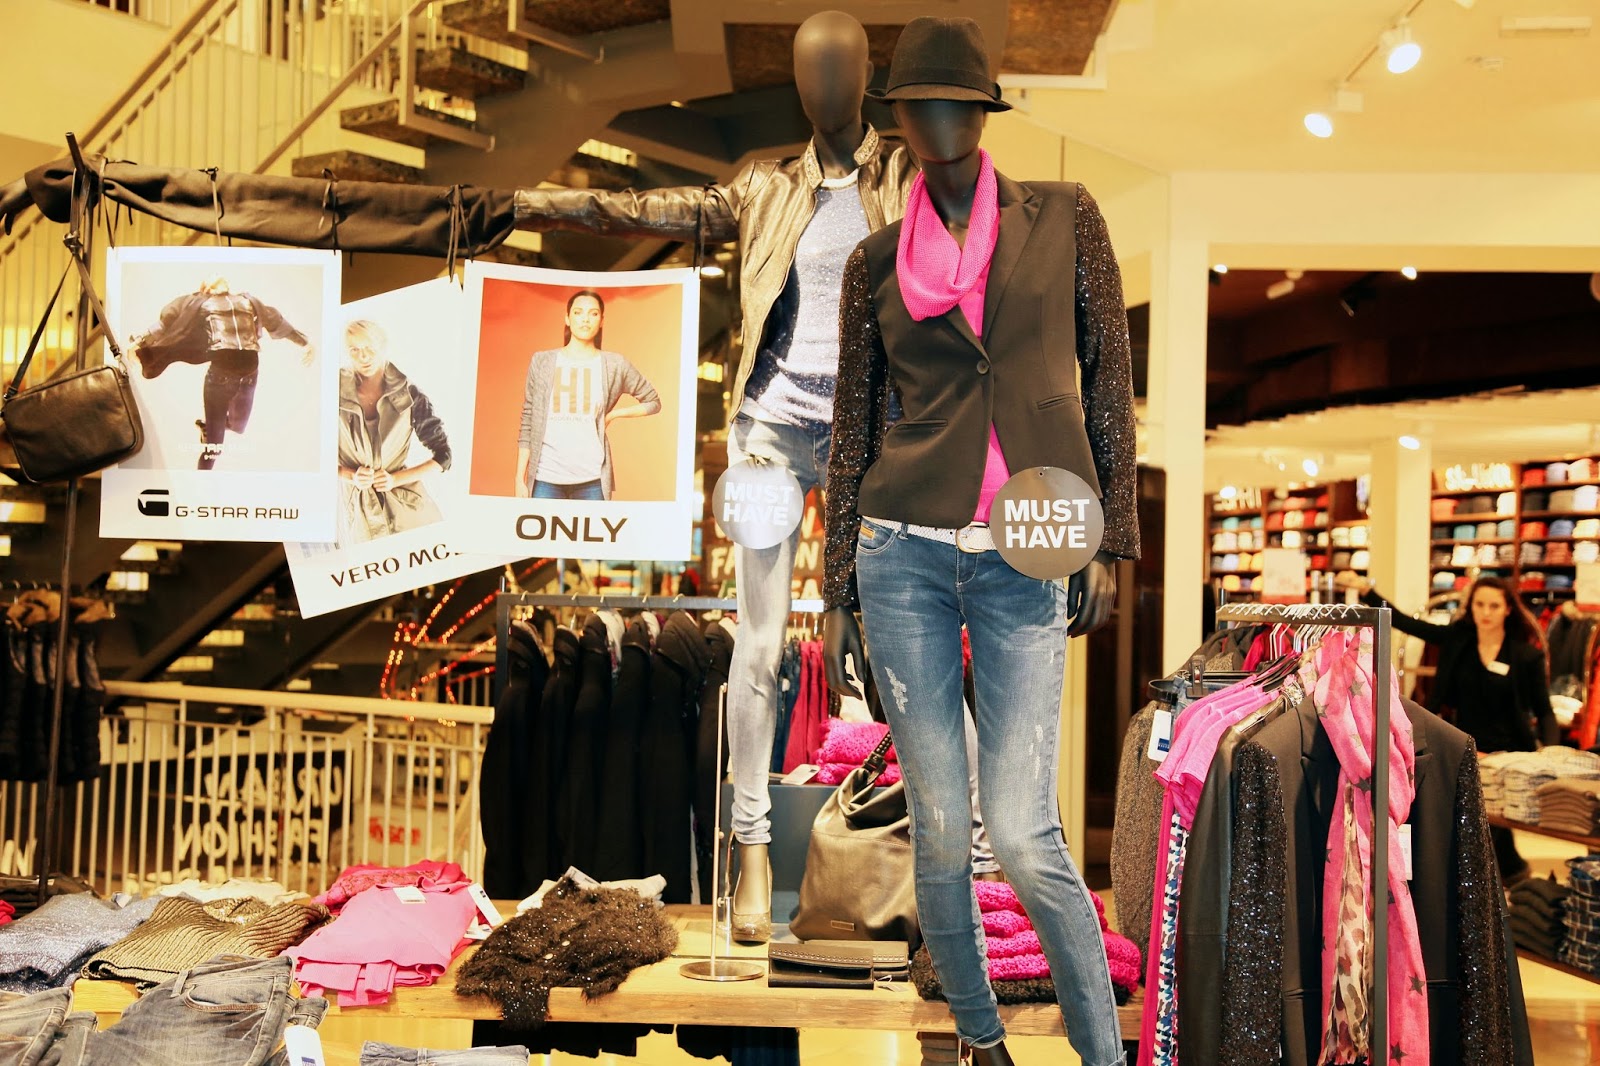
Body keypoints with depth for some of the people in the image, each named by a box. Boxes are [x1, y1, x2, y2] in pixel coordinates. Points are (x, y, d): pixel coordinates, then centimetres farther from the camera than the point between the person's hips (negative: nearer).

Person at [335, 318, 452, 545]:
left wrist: (396, 479, -9)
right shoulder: (335, 393, -3)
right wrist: (350, 475, -11)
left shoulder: (409, 396, -4)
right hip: (355, 508, 0)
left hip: (404, 505, 0)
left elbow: (443, 456, 1)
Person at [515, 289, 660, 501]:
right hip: (545, 477, 0)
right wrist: (520, 478, 2)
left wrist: (613, 414, 3)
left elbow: (652, 401, 17)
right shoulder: (542, 362, 6)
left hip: (592, 478, 0)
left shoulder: (615, 365, 5)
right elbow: (527, 423, 6)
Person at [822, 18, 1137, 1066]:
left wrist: (1111, 541, 1)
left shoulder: (1065, 217, 7)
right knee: (939, 832, 4)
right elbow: (854, 428, 11)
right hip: (905, 551, 2)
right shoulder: (878, 259, 9)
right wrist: (837, 595, 8)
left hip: (1025, 560, -1)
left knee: (1024, 834, -9)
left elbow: (1110, 377, 7)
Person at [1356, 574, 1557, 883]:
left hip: (1507, 753, -3)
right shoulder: (1456, 638, -2)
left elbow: (1544, 711, -4)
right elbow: (1405, 623, -3)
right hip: (1466, 750, 4)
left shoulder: (1527, 654, -9)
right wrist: (1365, 590, -13)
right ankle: (1512, 868, 39)